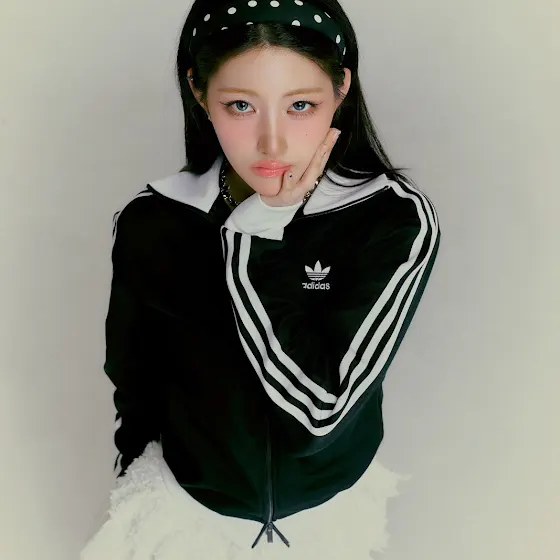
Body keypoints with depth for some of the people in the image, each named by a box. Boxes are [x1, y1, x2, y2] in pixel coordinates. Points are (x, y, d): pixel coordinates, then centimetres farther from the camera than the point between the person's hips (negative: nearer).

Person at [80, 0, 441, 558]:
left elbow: (320, 408, -28)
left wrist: (251, 239, -29)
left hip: (331, 510, 0)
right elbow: (134, 382, -2)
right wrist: (138, 493, 9)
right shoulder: (150, 222, -17)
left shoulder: (396, 220, -23)